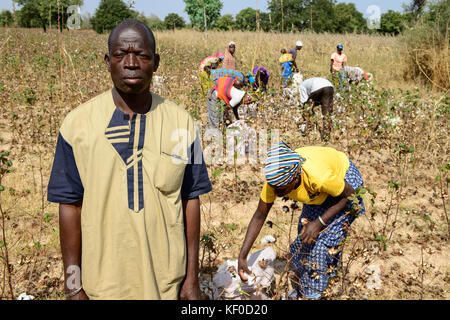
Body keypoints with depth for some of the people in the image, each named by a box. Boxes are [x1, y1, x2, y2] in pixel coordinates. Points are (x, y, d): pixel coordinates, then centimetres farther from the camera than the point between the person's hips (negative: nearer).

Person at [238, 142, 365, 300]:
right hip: (318, 192, 5)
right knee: (305, 237, 2)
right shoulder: (275, 179, -29)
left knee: (326, 239, -10)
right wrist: (242, 256, -19)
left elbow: (349, 195, -23)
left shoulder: (318, 177, -44)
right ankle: (302, 291, 25)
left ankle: (314, 294, 10)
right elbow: (259, 216, -16)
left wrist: (319, 222, -31)